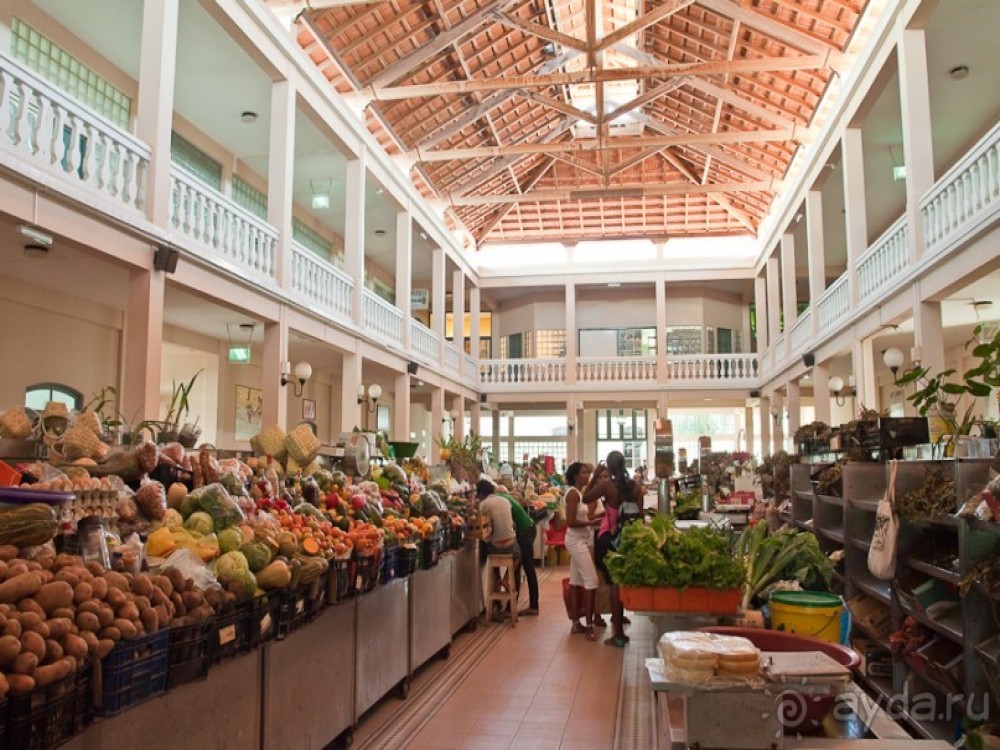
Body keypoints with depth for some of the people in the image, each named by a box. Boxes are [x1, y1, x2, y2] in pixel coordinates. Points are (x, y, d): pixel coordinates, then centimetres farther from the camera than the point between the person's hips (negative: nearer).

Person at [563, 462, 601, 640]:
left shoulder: (579, 493, 14)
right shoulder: (573, 493, -16)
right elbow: (571, 522, -22)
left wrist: (593, 518, 3)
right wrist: (592, 522, -19)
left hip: (581, 540, 10)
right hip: (577, 541, -10)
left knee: (576, 581, 11)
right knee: (591, 580, -10)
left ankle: (576, 623, 16)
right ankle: (589, 626, -6)